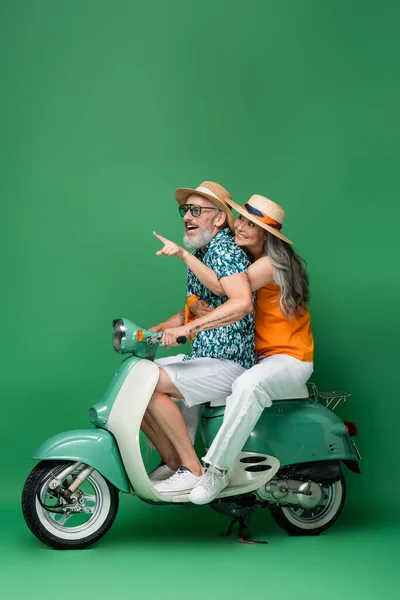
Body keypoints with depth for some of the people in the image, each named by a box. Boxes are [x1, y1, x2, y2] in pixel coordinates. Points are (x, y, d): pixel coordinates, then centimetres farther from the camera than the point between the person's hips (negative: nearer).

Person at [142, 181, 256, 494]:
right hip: (203, 359, 10)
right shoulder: (198, 254, 17)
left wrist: (186, 328, -33)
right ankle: (173, 463, 9)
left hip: (228, 363, -10)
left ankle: (192, 468, -13)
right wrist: (151, 332, 12)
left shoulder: (224, 248, -14)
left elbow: (242, 302, -30)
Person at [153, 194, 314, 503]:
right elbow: (207, 293, 8)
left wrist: (183, 253, -25)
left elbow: (222, 287, -28)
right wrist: (196, 305, -16)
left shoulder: (272, 263, -17)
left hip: (289, 359, -9)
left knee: (248, 385, -40)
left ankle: (218, 469, -31)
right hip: (252, 356, 9)